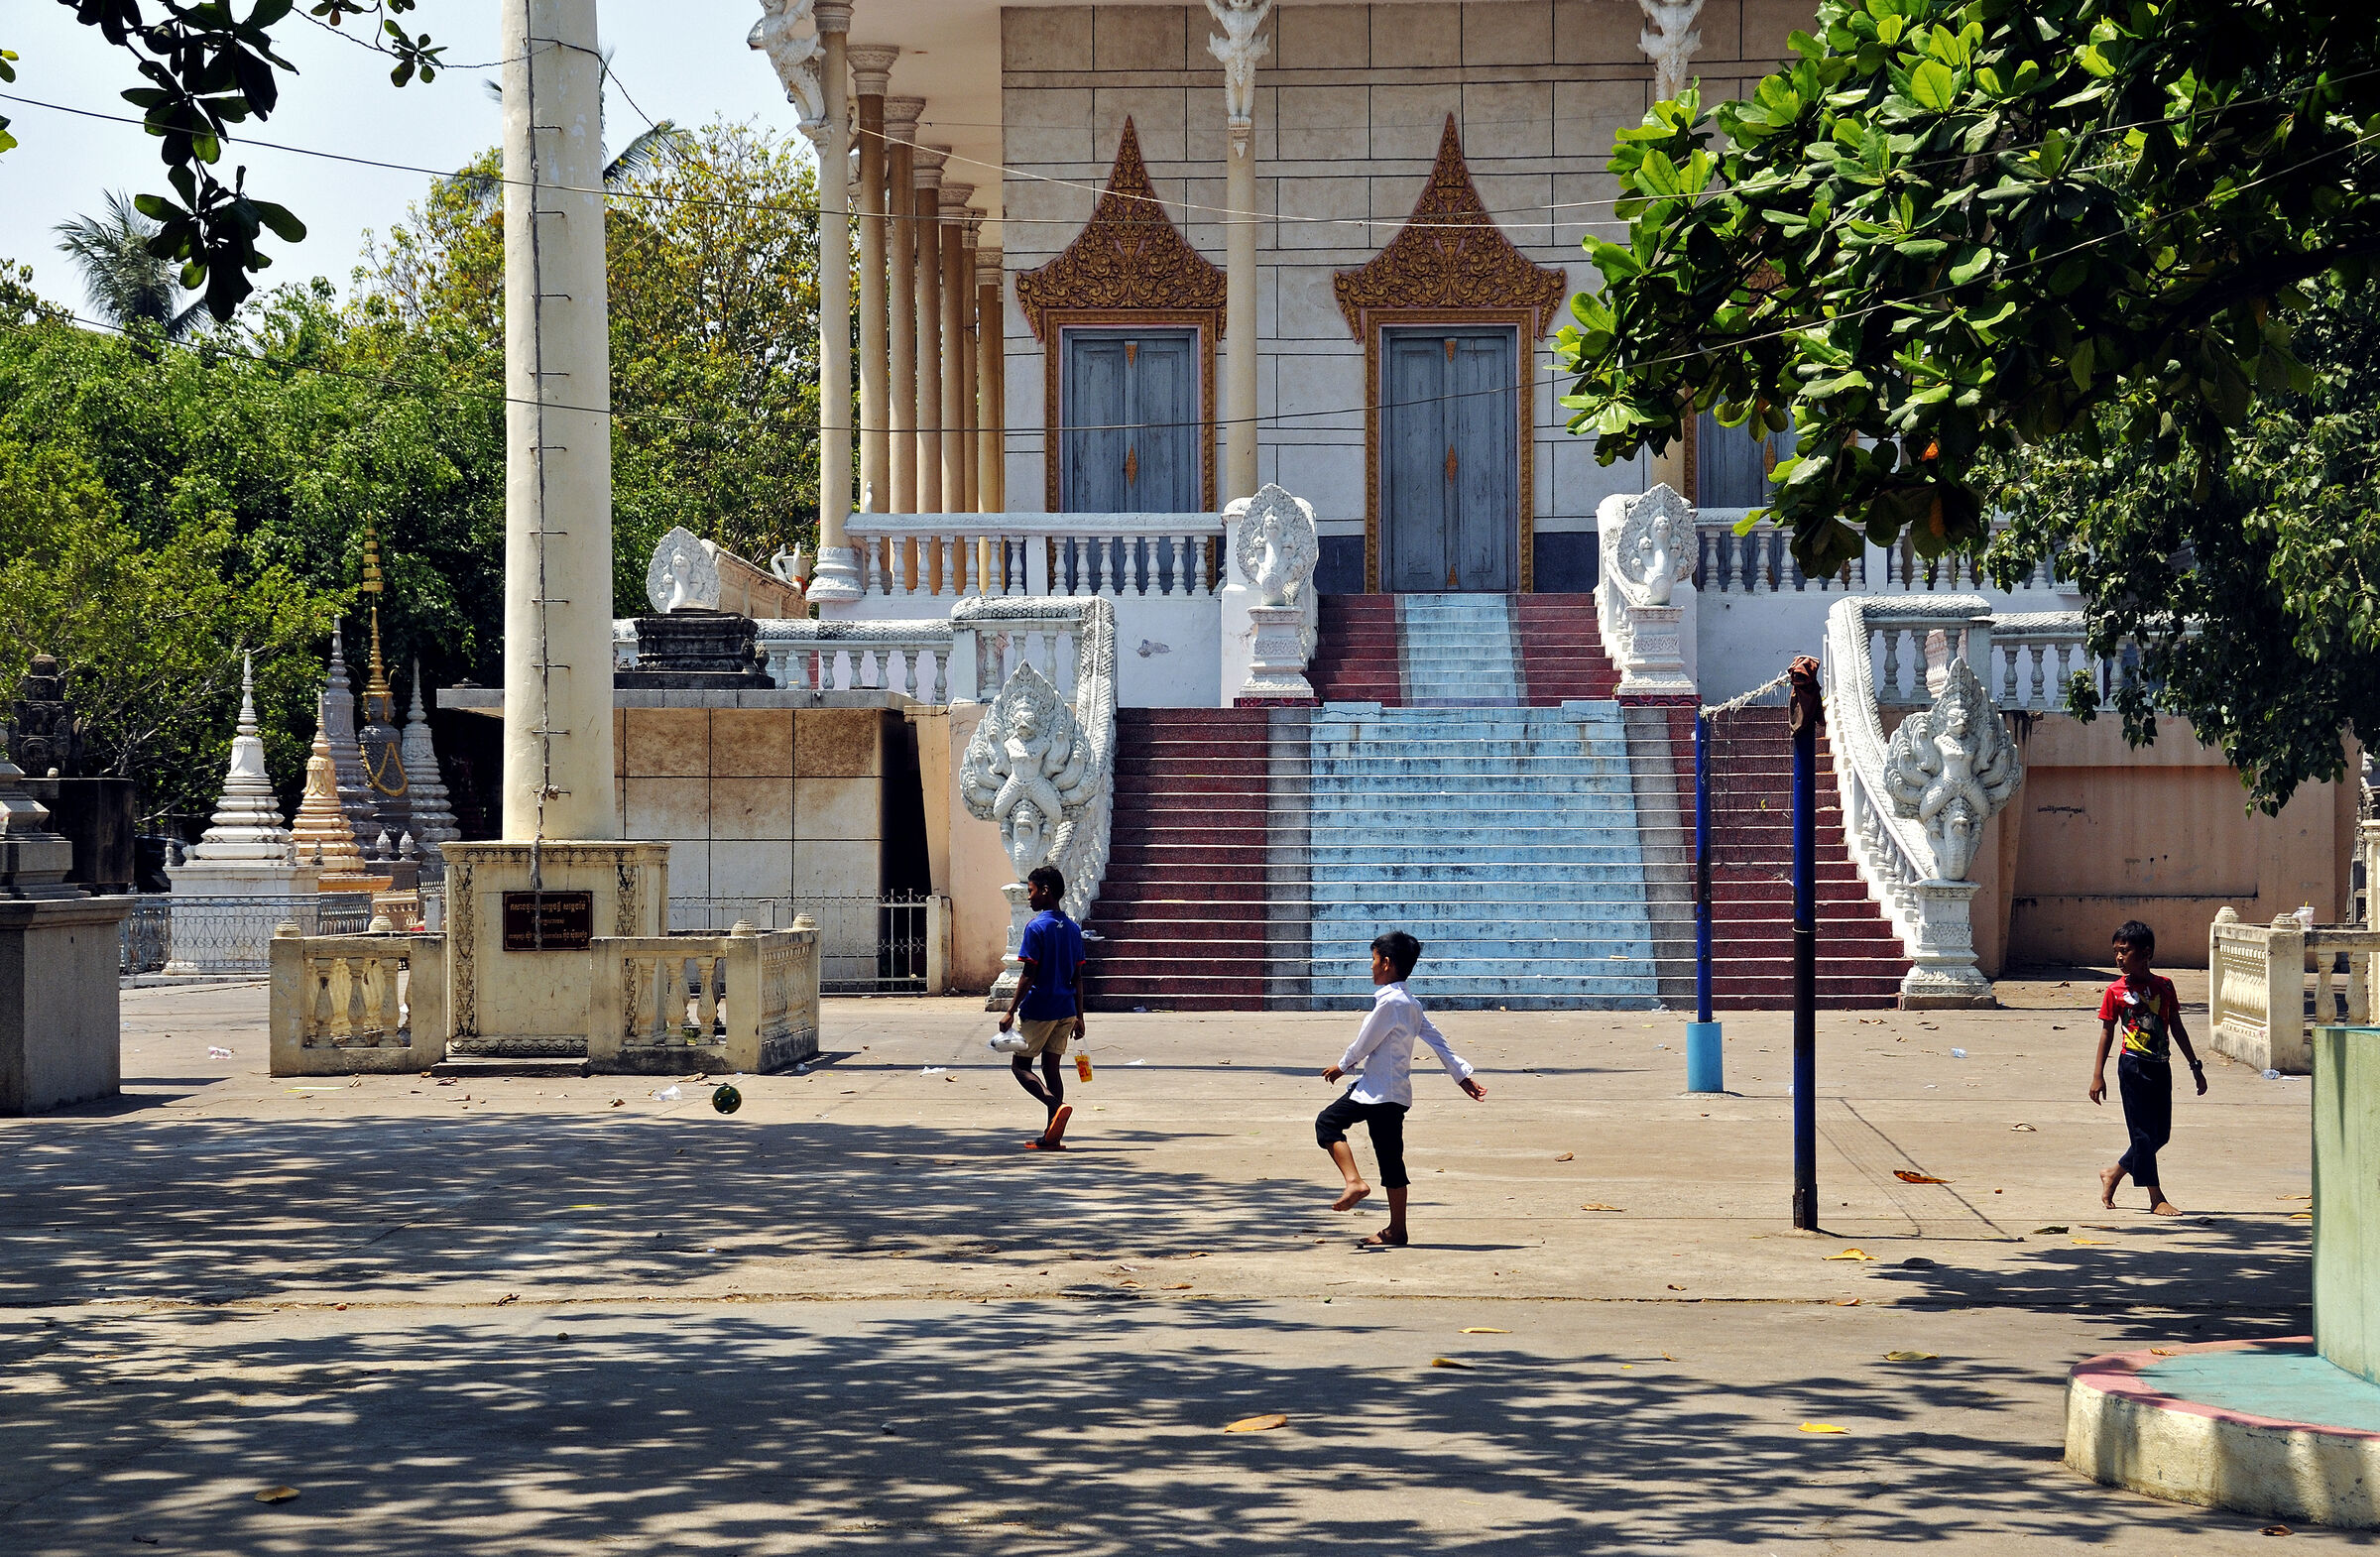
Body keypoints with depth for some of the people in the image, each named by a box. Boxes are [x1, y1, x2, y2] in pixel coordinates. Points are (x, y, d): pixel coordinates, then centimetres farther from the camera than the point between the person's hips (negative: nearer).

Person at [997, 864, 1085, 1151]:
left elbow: (1028, 976, -15)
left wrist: (1011, 1011, -11)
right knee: (1051, 1066, 10)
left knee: (1021, 1065, 5)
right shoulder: (1073, 929, 9)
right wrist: (1078, 1017, 16)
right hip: (1066, 1009, 7)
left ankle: (1056, 1105, -20)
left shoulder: (1037, 928, -12)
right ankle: (1051, 1136, 6)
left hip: (1038, 1009, -7)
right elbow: (1077, 978, 11)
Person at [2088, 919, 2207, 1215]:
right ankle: (2156, 1198, 3)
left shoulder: (2164, 986, 4)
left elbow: (2177, 1029, 11)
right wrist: (2098, 1075, -4)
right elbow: (2107, 1033, 0)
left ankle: (2113, 1174, 26)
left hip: (2161, 1067, 4)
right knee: (2144, 1133, -3)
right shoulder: (2115, 991, -4)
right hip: (2133, 1065, -4)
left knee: (2160, 1134, 9)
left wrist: (2194, 1066, 11)